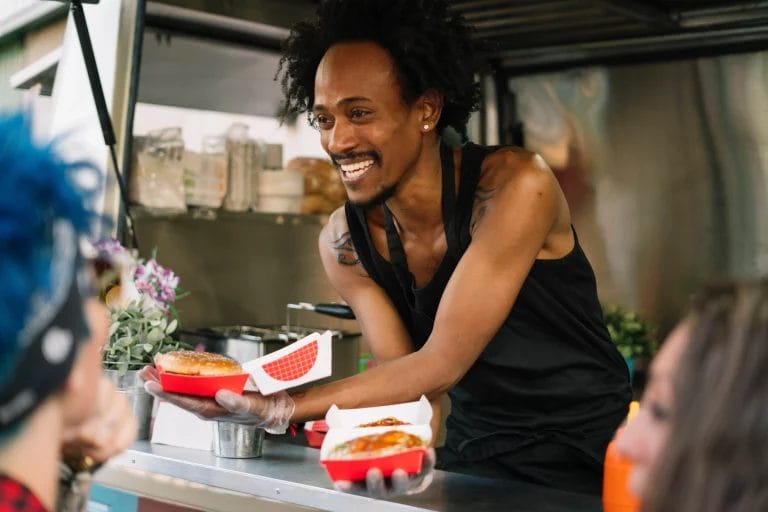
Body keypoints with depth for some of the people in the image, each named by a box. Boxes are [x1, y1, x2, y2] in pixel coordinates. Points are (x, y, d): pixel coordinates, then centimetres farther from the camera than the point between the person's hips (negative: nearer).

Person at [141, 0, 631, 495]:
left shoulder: (516, 185, -23)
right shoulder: (343, 243, -8)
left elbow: (440, 364, -25)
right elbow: (407, 380, -9)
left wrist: (280, 409, -32)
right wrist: (271, 403, -24)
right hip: (477, 456, 3)